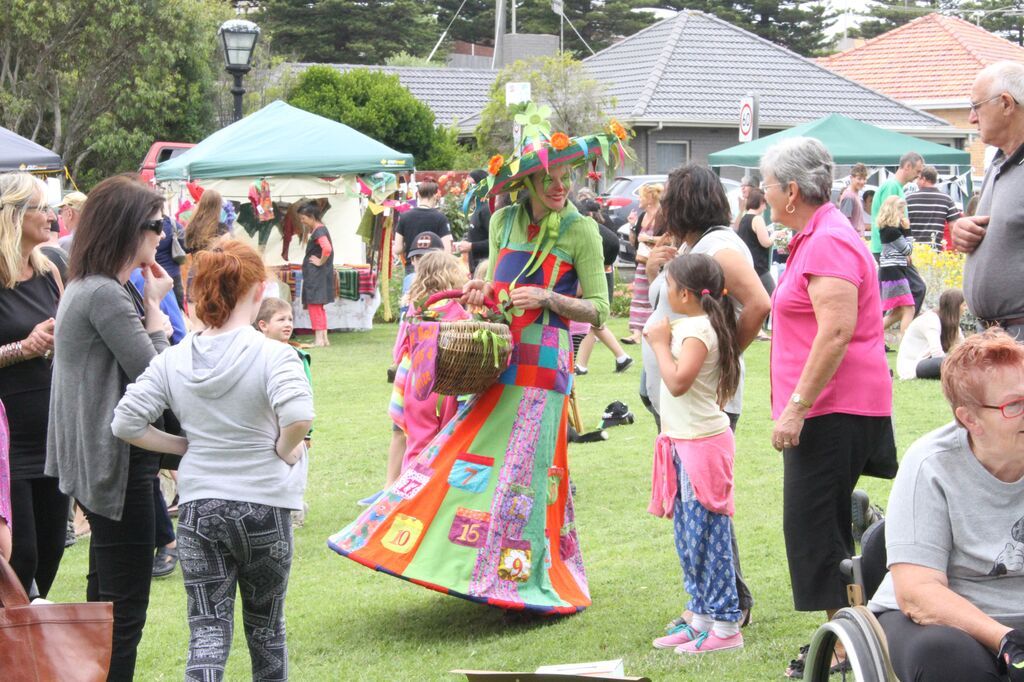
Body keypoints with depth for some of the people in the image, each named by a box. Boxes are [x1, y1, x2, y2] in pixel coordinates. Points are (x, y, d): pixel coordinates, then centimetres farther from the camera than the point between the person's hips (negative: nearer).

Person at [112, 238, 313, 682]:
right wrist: (285, 449, -11)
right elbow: (297, 415, -30)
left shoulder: (173, 360, -1)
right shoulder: (272, 355, -14)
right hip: (262, 505, -2)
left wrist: (184, 446, 7)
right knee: (265, 627, 16)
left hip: (198, 508, 2)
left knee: (207, 630, 2)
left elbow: (126, 423, -3)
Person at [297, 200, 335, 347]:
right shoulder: (320, 229, 13)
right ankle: (324, 338, 19)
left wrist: (320, 262, -21)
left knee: (314, 304, -6)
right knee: (319, 307, 15)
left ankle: (319, 339, -4)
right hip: (314, 274, 10)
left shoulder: (319, 231, -18)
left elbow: (327, 248, -34)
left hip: (317, 274, -10)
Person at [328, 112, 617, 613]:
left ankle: (525, 578, 8)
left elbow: (598, 309, -6)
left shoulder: (580, 230, -6)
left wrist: (547, 298, -19)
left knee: (524, 466, -4)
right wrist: (482, 290, 2)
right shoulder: (504, 221, 9)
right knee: (461, 450, 6)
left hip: (543, 365, -5)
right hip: (497, 361, 5)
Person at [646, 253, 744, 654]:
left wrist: (660, 343, -15)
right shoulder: (691, 325, 12)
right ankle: (702, 616, 24)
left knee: (707, 534, -7)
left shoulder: (698, 329, -17)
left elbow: (678, 381, -26)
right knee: (688, 535, 16)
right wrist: (661, 340, 11)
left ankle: (726, 625, -2)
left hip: (702, 443, -10)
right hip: (685, 441, 10)